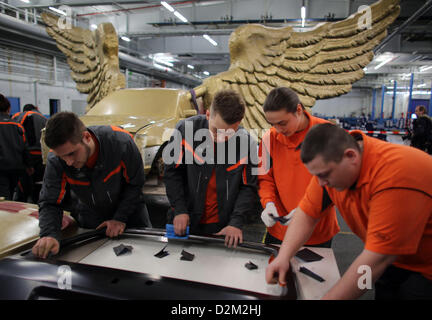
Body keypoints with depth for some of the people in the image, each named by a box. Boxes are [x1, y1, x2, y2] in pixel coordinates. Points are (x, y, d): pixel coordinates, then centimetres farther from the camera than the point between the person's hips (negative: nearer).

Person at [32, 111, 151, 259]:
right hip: (89, 214, 1)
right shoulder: (55, 161, -27)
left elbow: (135, 184, -19)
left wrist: (120, 218, -21)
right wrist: (49, 235, -37)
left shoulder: (121, 142, -34)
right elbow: (49, 204, -18)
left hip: (129, 208, -1)